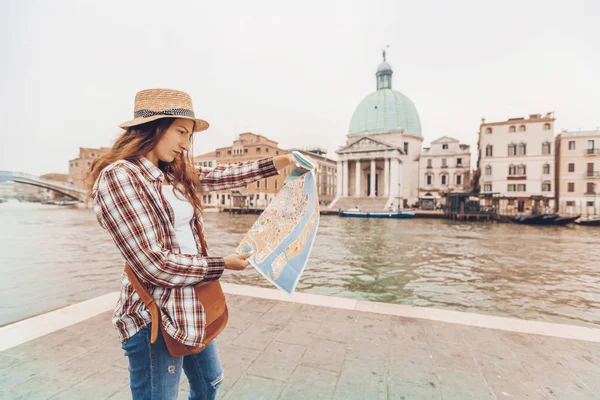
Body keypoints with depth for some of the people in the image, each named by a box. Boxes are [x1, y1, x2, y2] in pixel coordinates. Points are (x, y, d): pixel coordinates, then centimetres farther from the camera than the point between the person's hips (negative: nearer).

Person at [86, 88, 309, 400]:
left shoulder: (174, 174, 5)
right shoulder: (117, 177, -19)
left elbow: (223, 175, 12)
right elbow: (153, 264, -24)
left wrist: (277, 163, 7)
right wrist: (222, 264, -15)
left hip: (193, 303, 8)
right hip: (155, 317, -8)